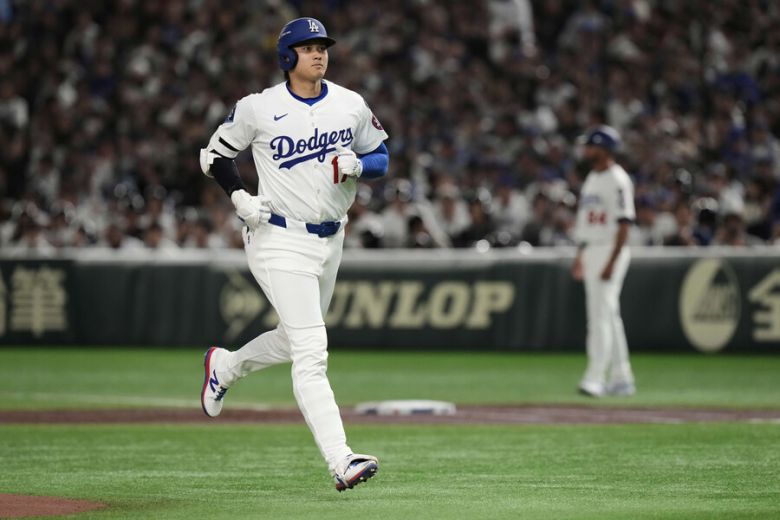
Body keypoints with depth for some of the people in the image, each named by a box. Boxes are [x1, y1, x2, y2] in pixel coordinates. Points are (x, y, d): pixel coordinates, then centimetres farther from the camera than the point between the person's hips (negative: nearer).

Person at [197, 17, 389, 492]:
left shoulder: (351, 105, 2)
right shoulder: (260, 109, -8)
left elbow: (381, 156, 11)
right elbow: (216, 155, 4)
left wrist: (357, 166, -11)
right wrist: (240, 196, -12)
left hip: (330, 240, 6)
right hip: (280, 240, -6)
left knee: (295, 341, 21)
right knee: (311, 353, -14)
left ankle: (224, 367, 50)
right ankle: (341, 462, -21)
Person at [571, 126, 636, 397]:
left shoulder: (617, 180, -13)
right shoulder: (592, 178, 16)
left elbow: (624, 224, -18)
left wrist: (612, 262, -24)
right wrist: (581, 255, 21)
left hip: (610, 251, -10)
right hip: (591, 252, 10)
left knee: (601, 314, -14)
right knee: (608, 316, 11)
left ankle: (595, 378, -19)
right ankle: (621, 378, 16)